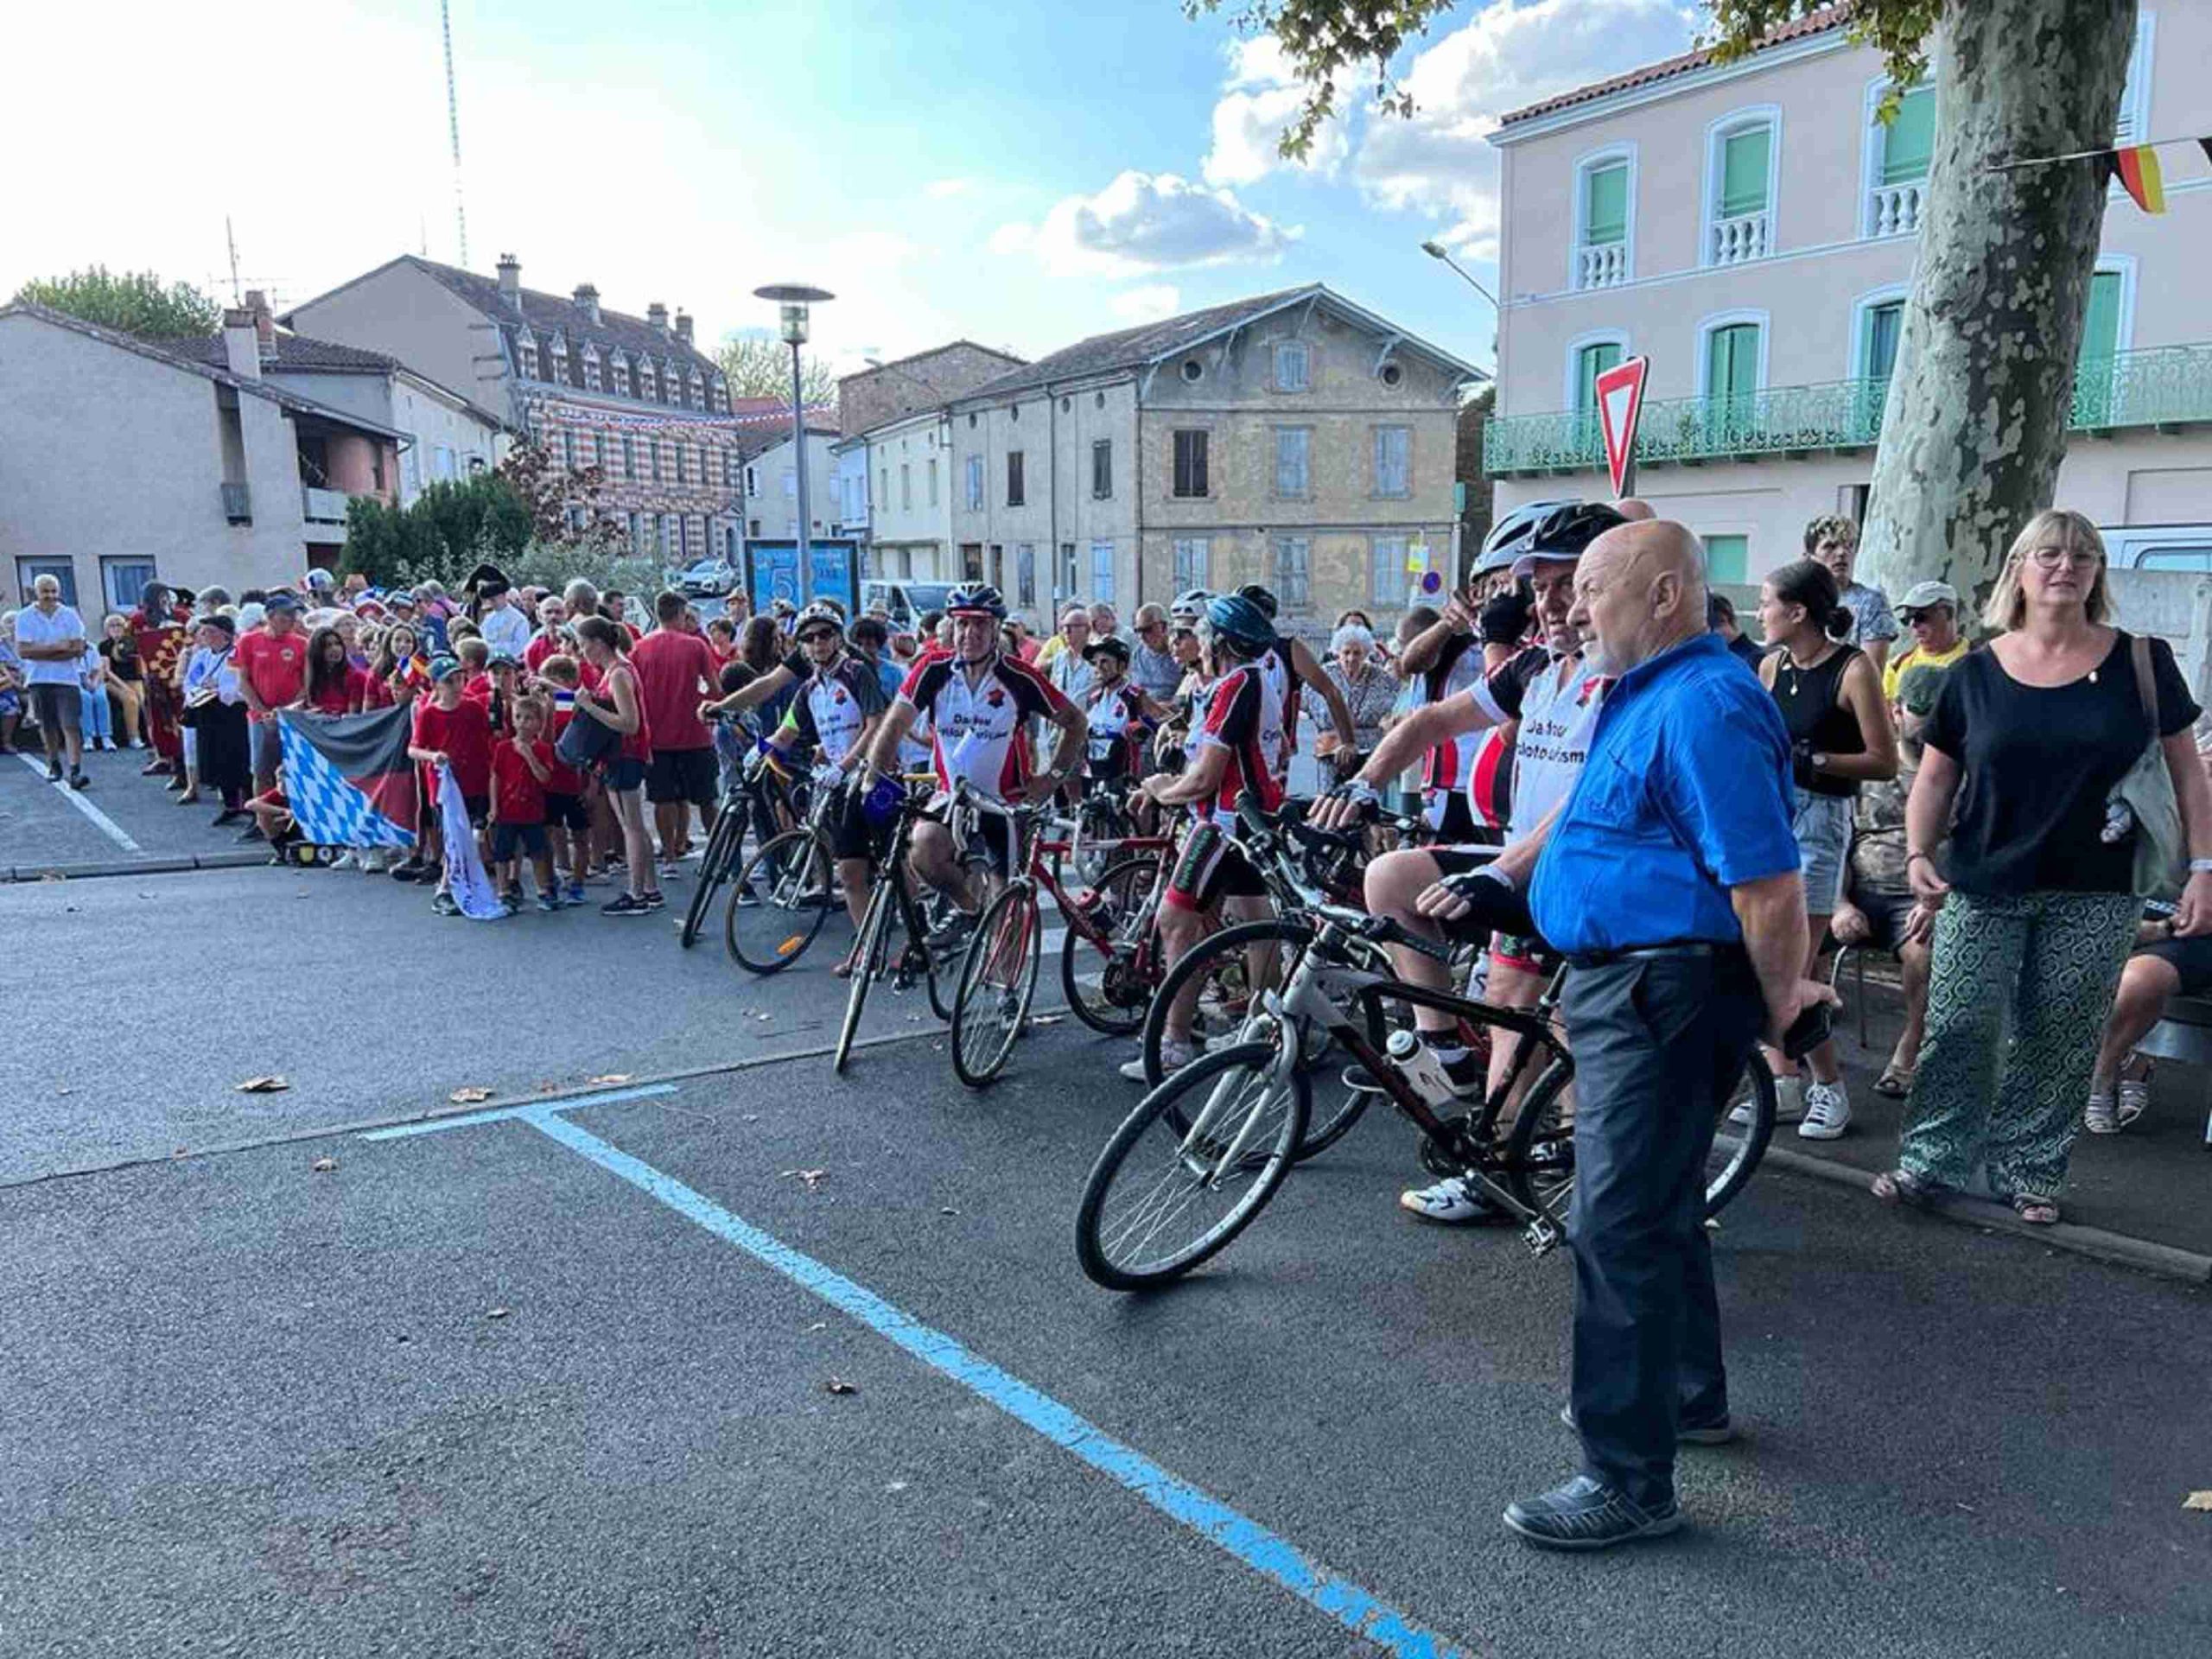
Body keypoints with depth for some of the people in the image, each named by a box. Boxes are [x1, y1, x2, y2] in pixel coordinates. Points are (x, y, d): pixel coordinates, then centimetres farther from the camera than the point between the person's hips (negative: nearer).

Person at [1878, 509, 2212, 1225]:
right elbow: (1935, 778, 6)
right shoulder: (1975, 674, 2)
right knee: (1960, 1027, -1)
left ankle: (2030, 1172, 21)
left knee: (2059, 1042, 7)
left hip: (2094, 898, 0)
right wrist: (1918, 854, -8)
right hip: (1984, 889, 0)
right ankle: (1929, 1159, 12)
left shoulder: (2141, 663, 1)